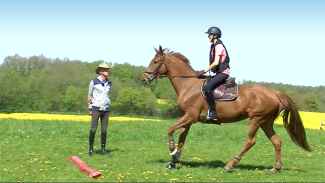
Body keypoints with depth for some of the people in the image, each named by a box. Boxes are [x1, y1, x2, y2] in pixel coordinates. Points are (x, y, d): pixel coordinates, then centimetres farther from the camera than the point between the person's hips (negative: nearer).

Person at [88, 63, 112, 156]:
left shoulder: (108, 83, 10)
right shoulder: (94, 82, -1)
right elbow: (89, 95, 8)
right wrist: (90, 109, 8)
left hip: (106, 109, 4)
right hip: (96, 109, -4)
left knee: (104, 130, 4)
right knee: (93, 129, -7)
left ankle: (103, 149, 11)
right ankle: (91, 149, 2)